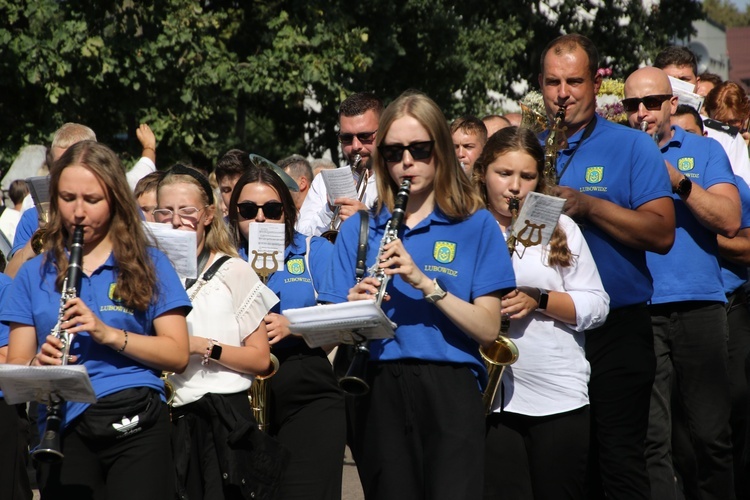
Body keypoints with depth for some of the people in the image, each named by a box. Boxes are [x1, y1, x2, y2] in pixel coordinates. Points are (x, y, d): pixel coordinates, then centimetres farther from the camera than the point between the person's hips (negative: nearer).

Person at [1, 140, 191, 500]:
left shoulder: (148, 265, 9)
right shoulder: (34, 274, 14)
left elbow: (178, 355, 1)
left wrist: (108, 334, -12)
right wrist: (38, 364, -14)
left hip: (136, 426, -2)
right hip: (65, 428, 2)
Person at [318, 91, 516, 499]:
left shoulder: (476, 225, 6)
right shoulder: (357, 229, 13)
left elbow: (488, 328, -3)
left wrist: (424, 282, -15)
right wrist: (356, 305, -13)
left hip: (450, 391, -2)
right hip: (379, 391, 2)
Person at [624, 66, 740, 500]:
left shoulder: (704, 151, 11)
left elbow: (729, 220, -2)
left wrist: (680, 182, -13)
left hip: (699, 304, 0)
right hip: (639, 306, 0)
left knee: (712, 433, 2)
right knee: (651, 438, -6)